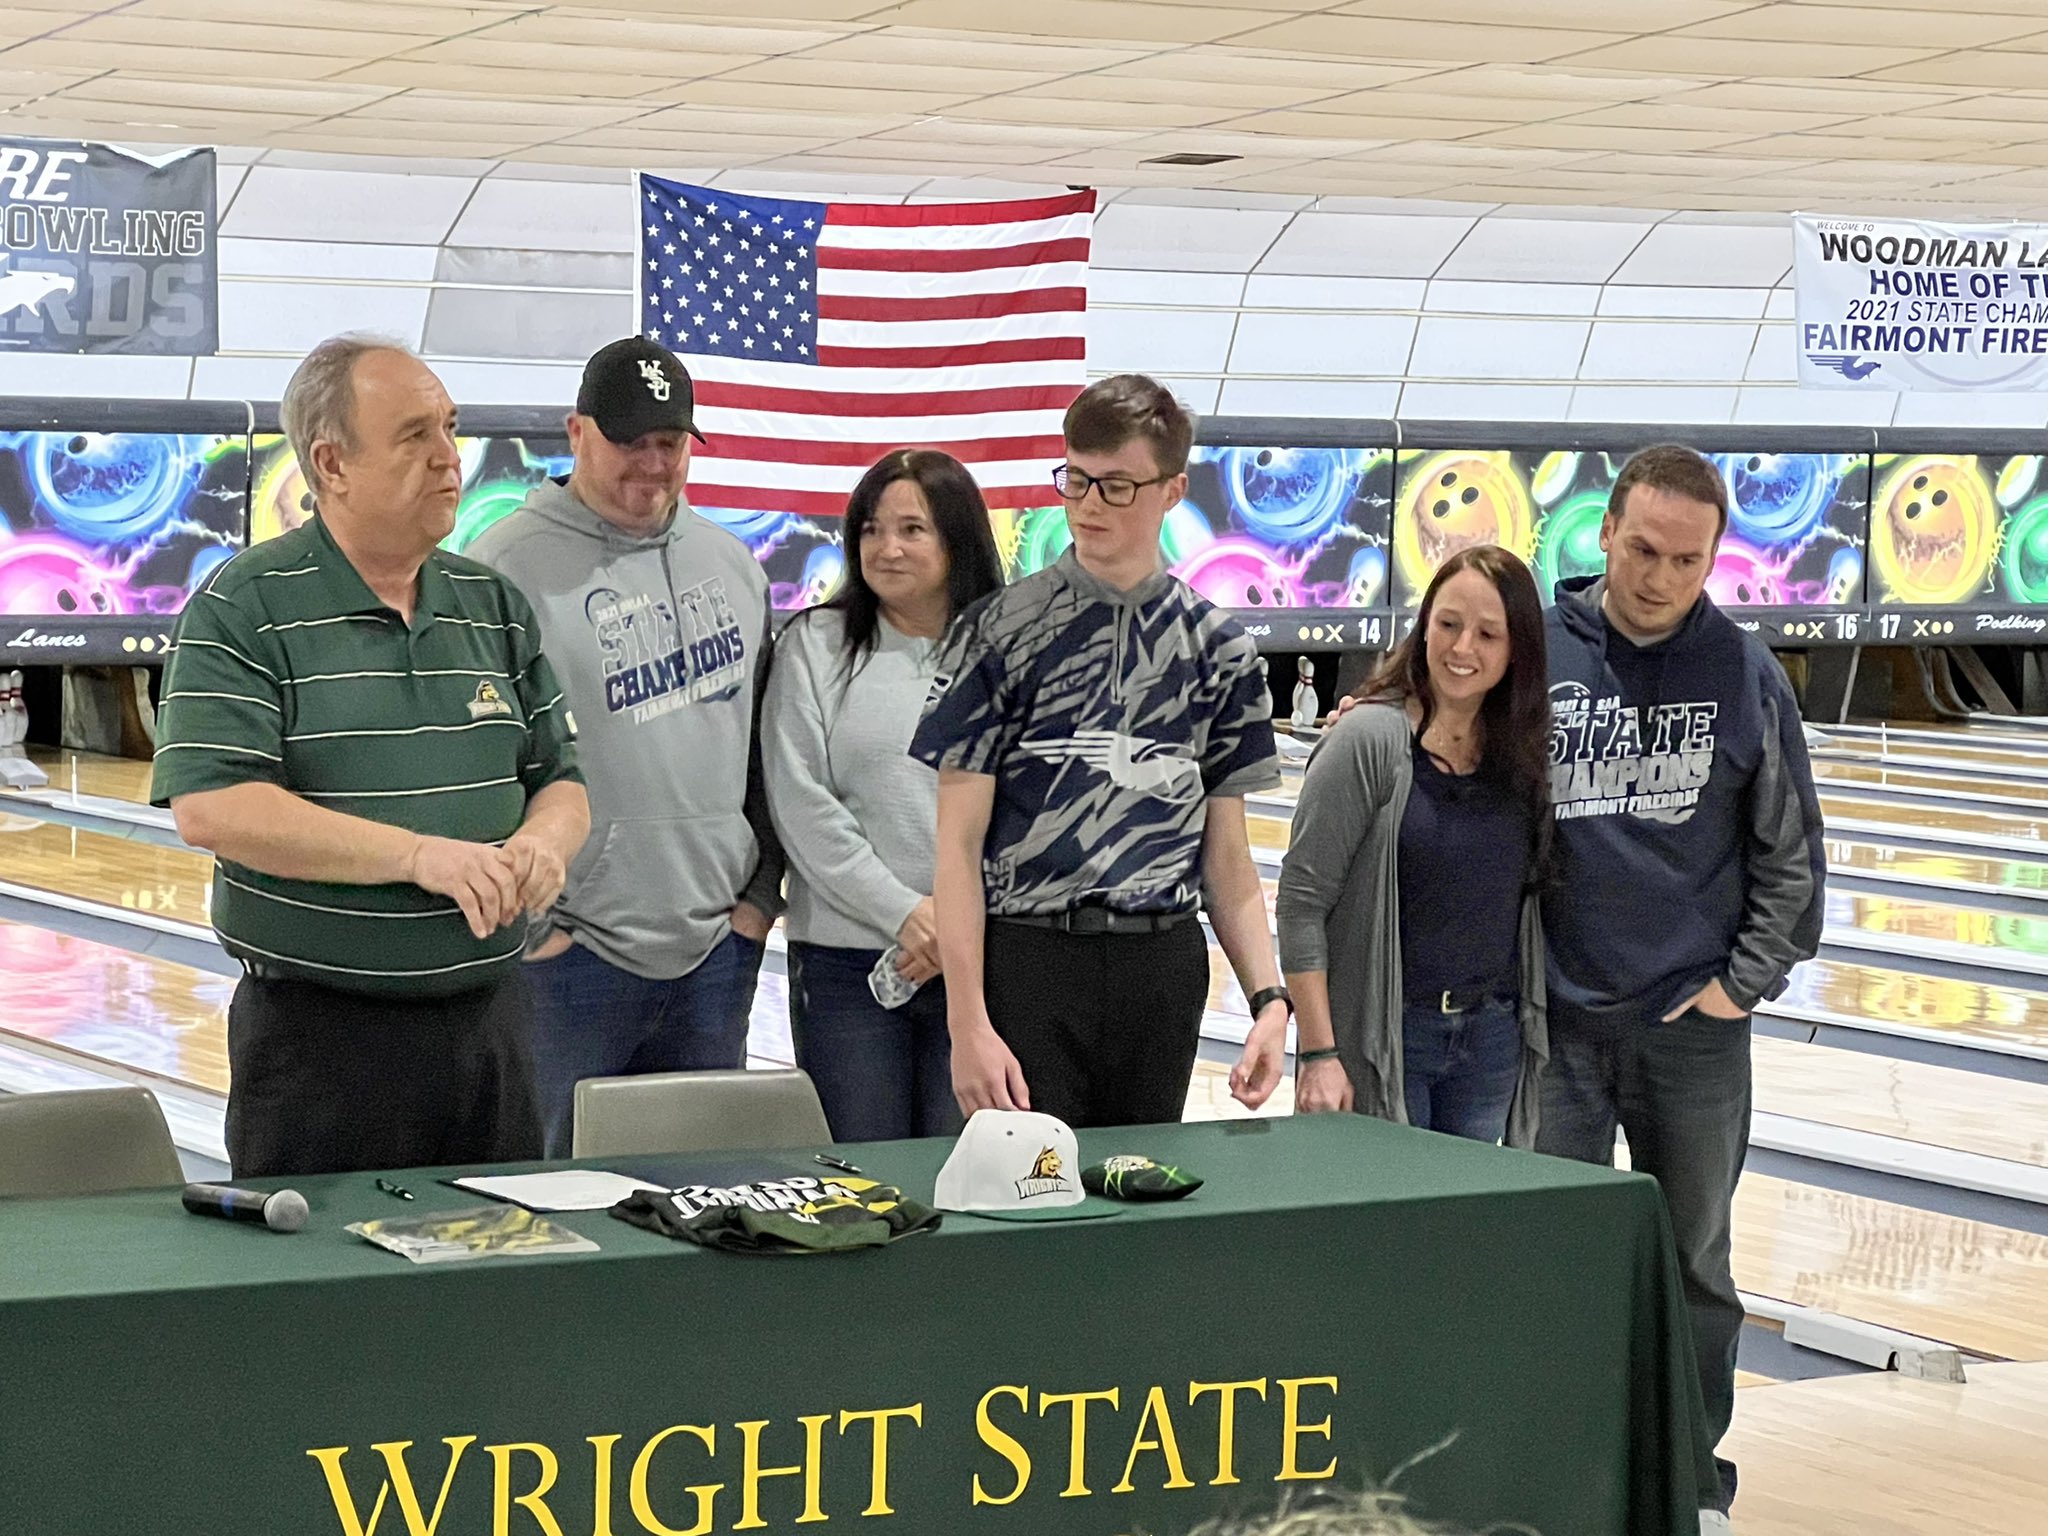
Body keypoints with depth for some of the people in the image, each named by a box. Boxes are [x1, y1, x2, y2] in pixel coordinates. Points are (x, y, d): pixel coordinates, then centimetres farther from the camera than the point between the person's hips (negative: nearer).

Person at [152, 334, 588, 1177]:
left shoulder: (496, 607, 11)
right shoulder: (242, 611, -7)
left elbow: (561, 782, 16)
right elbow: (210, 807, -17)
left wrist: (541, 845, -9)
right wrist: (420, 854, -21)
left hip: (490, 1016, 5)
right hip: (318, 1035, -5)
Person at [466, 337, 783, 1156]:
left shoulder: (730, 564, 13)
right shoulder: (509, 567, -7)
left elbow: (769, 745, 19)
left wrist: (761, 891, 11)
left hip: (716, 953, 6)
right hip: (569, 958, -5)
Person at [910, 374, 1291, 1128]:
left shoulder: (1216, 648, 8)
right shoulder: (1001, 632, -2)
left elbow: (1227, 852, 12)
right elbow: (958, 846, -4)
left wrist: (1269, 997, -1)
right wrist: (968, 1023, -12)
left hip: (1164, 972, 3)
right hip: (1030, 961, -3)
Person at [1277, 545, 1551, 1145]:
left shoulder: (1528, 757, 4)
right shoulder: (1371, 740, -11)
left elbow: (1536, 902, 13)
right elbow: (1302, 900, -12)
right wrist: (1319, 1054, -16)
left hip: (1493, 1036, 5)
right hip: (1381, 1038, -5)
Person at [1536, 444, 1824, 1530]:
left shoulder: (1746, 676, 0)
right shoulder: (1536, 655, -3)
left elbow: (1790, 856, 5)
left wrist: (1745, 983, -1)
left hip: (1694, 1031, 1)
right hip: (1558, 1026, -1)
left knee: (1695, 1265, 10)